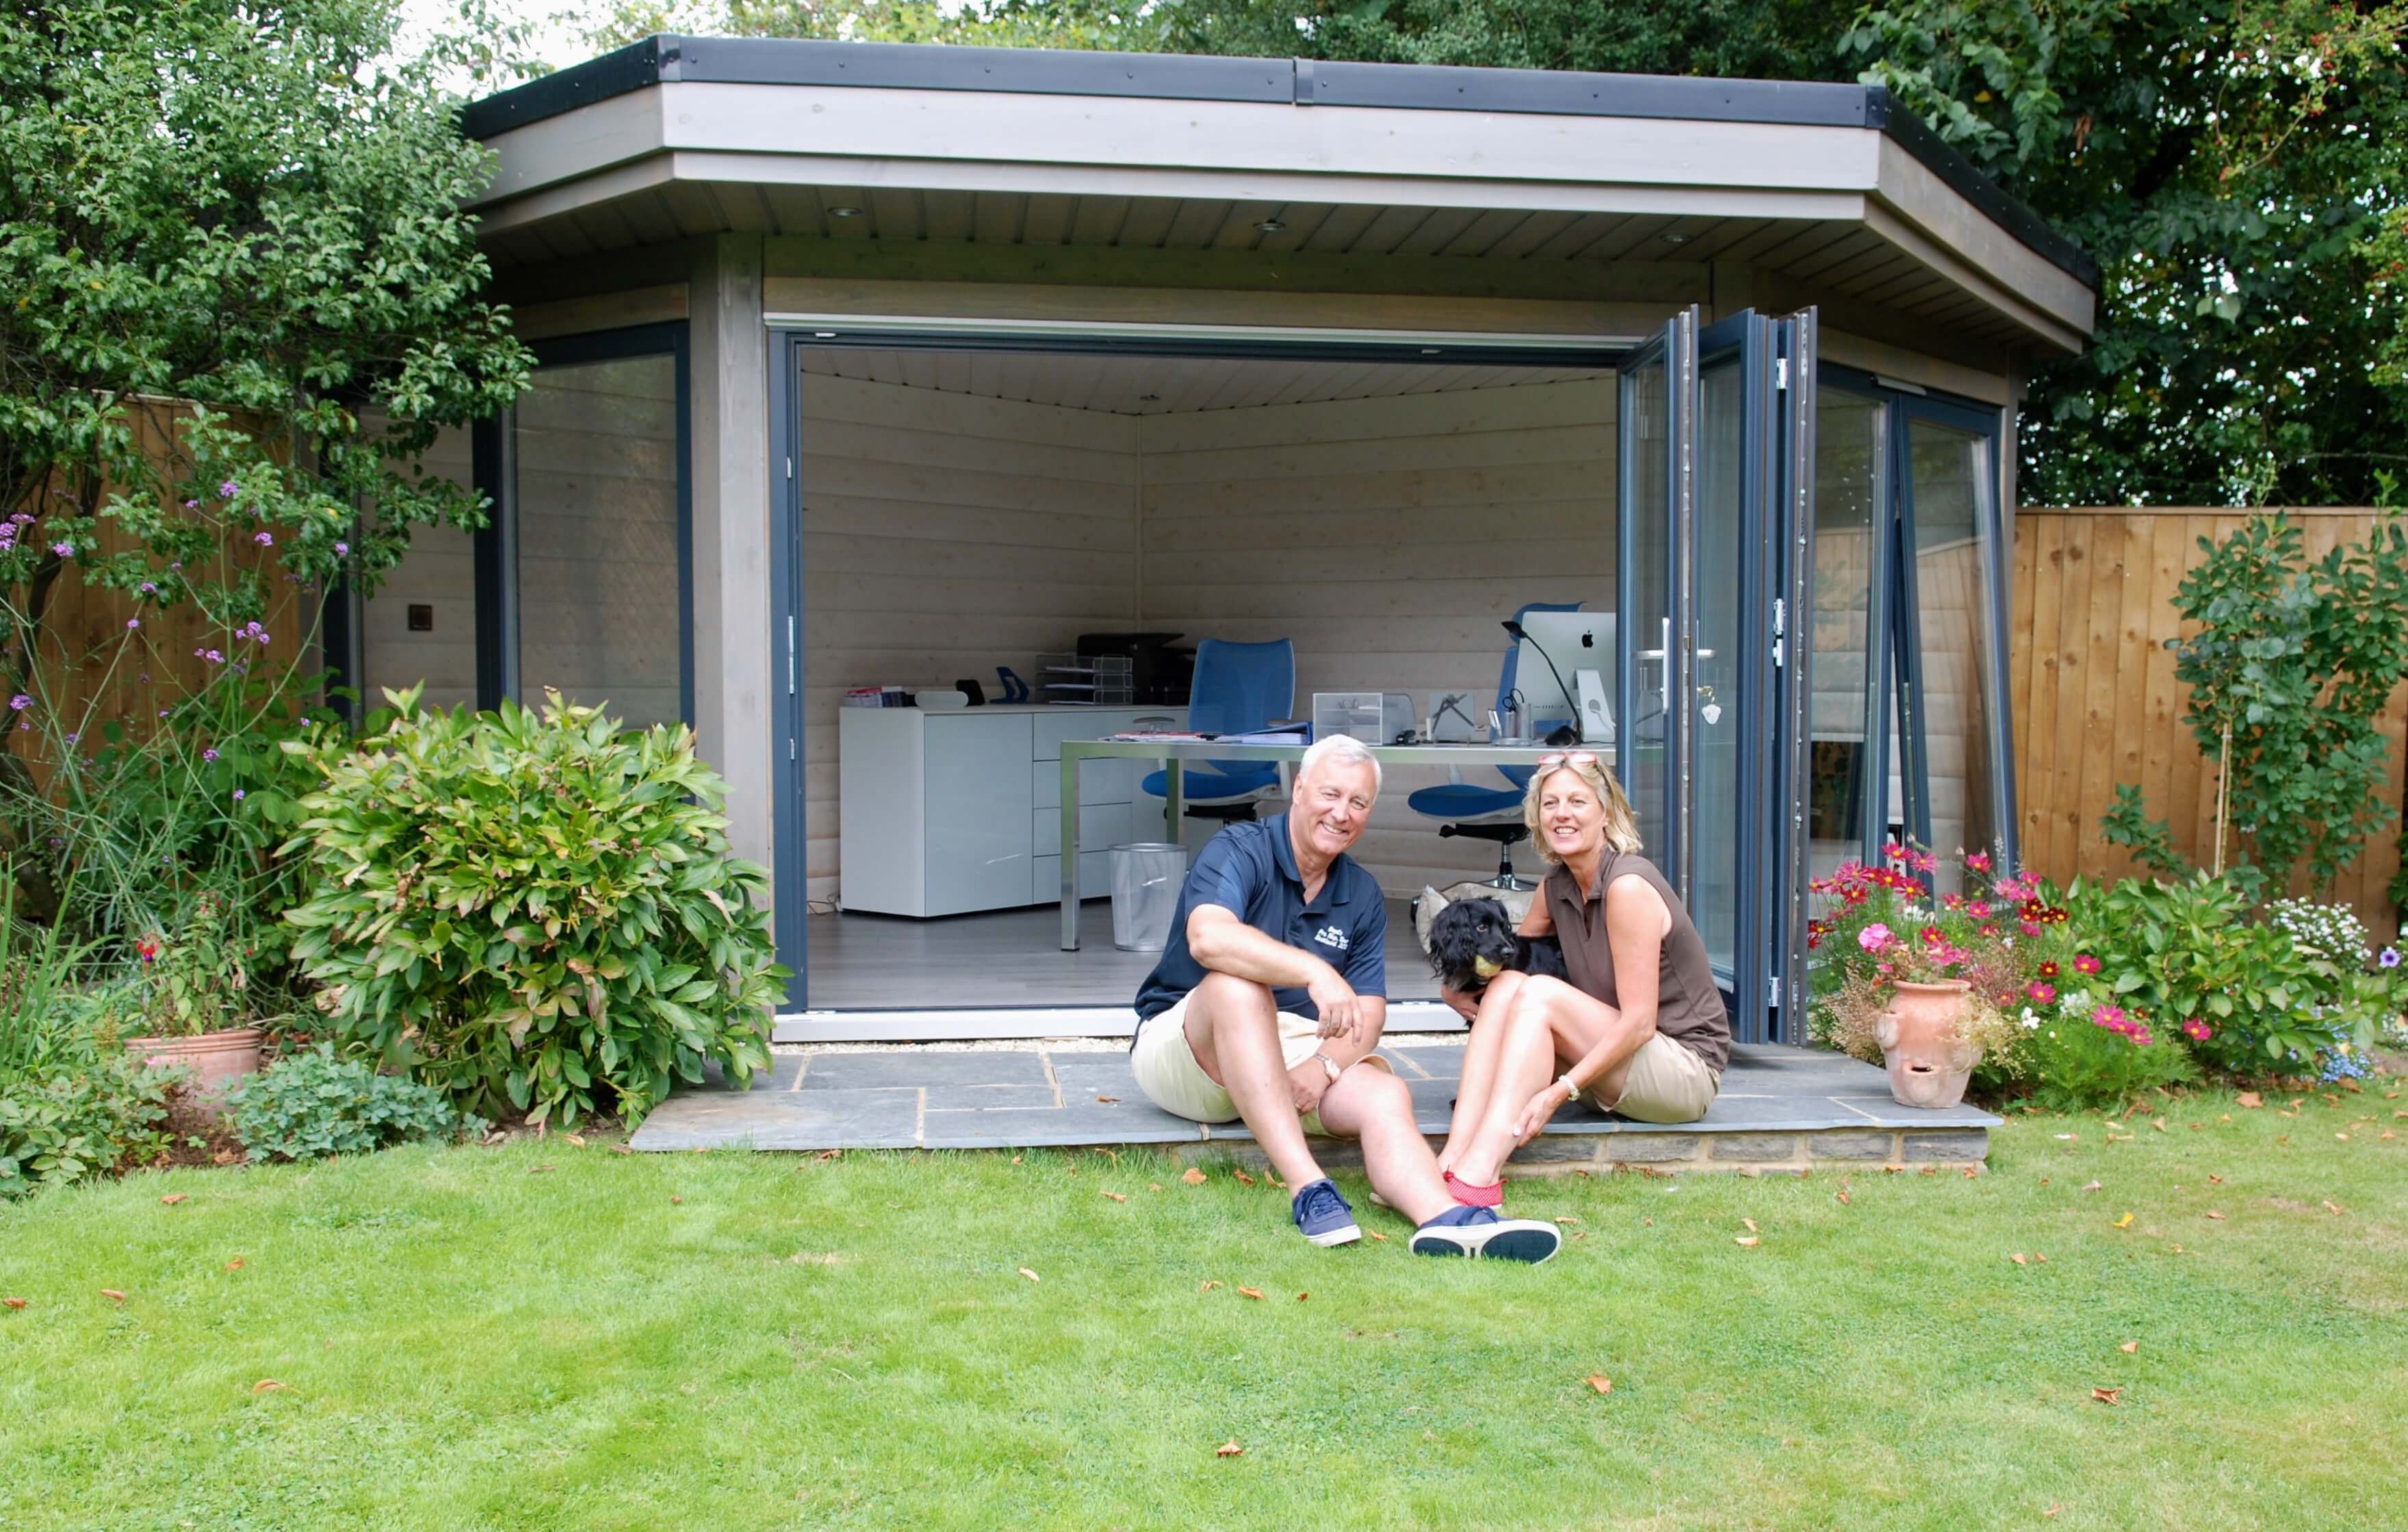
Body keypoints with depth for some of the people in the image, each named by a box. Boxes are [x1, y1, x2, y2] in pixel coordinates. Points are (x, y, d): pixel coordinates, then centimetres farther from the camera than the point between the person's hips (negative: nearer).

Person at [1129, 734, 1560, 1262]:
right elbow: (1207, 938, -31)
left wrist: (1326, 1064, -20)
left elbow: (1369, 1010, 2)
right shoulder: (1239, 852, -10)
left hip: (1298, 1048, 5)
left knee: (1386, 1093, -24)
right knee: (1237, 984, -37)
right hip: (1184, 1048, -5)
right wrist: (1315, 971, -43)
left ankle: (1444, 1218, -52)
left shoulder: (1362, 896, 9)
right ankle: (1308, 1189, -43)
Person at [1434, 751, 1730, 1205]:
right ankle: (1451, 1160, -28)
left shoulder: (1628, 886, -19)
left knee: (1539, 993, -25)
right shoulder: (1555, 887, 4)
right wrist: (1462, 988, -11)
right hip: (1613, 1058, 7)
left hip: (1686, 1069, -7)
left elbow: (1639, 1022, -22)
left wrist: (1560, 1092, -28)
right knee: (1505, 985, -14)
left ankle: (1480, 1172, -37)